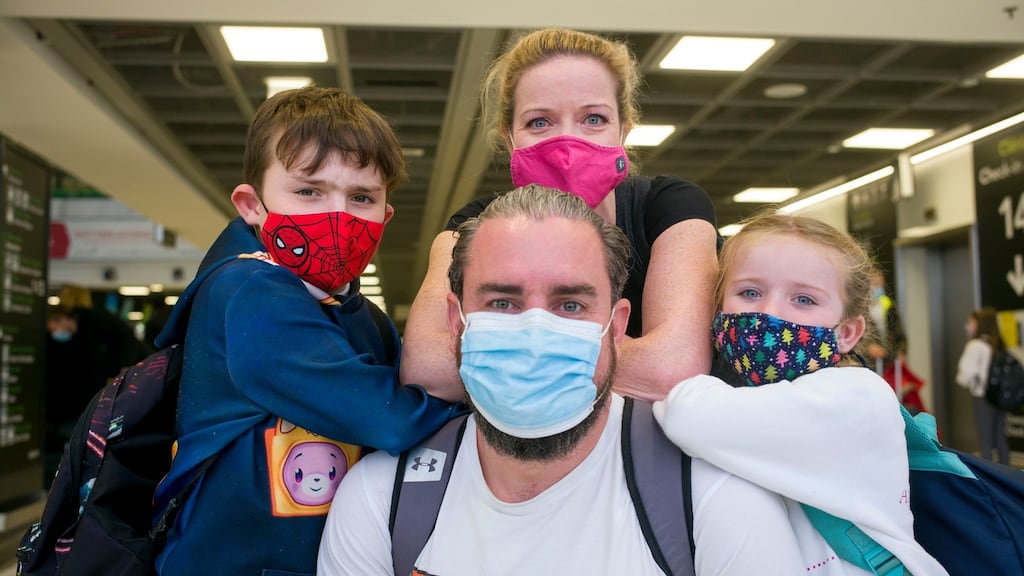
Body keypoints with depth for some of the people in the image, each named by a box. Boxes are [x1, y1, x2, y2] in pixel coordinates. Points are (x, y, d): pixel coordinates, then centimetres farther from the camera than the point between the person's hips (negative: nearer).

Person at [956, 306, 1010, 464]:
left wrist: (964, 381, 6)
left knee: (985, 440, 0)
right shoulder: (998, 345, 9)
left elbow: (967, 373, -17)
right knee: (1000, 438, 13)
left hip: (983, 397, -7)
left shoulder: (975, 345, -11)